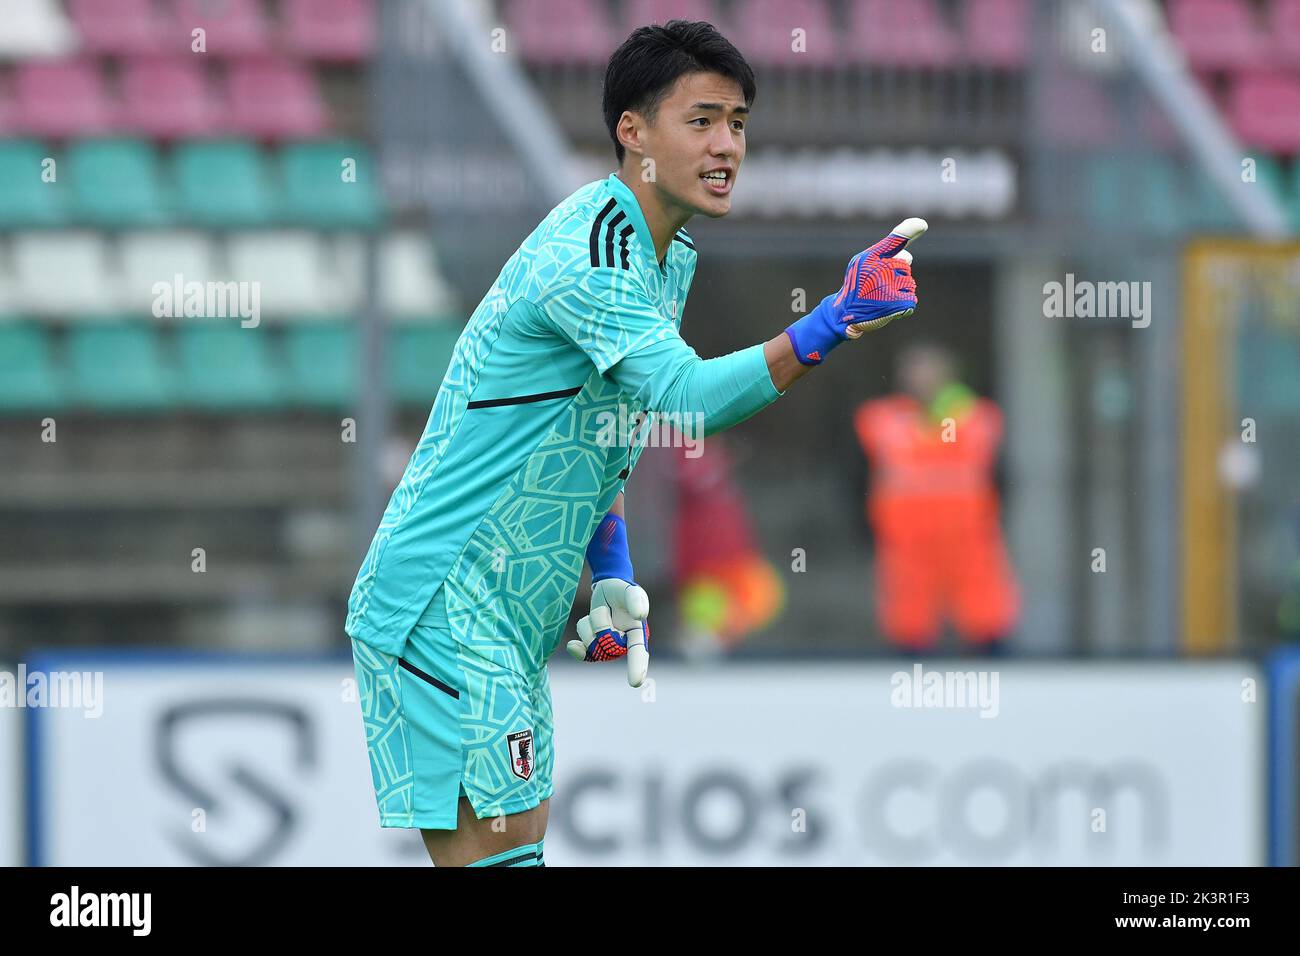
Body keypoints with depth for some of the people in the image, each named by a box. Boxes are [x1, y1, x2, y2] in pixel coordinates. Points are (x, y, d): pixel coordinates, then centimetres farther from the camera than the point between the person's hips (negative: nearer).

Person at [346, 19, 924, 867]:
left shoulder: (670, 256, 11)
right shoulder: (586, 256, -22)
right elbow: (686, 397, -38)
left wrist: (612, 576, 12)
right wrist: (832, 327, -49)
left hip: (512, 621, 10)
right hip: (441, 605, -10)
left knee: (521, 832, 11)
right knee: (492, 847, -12)